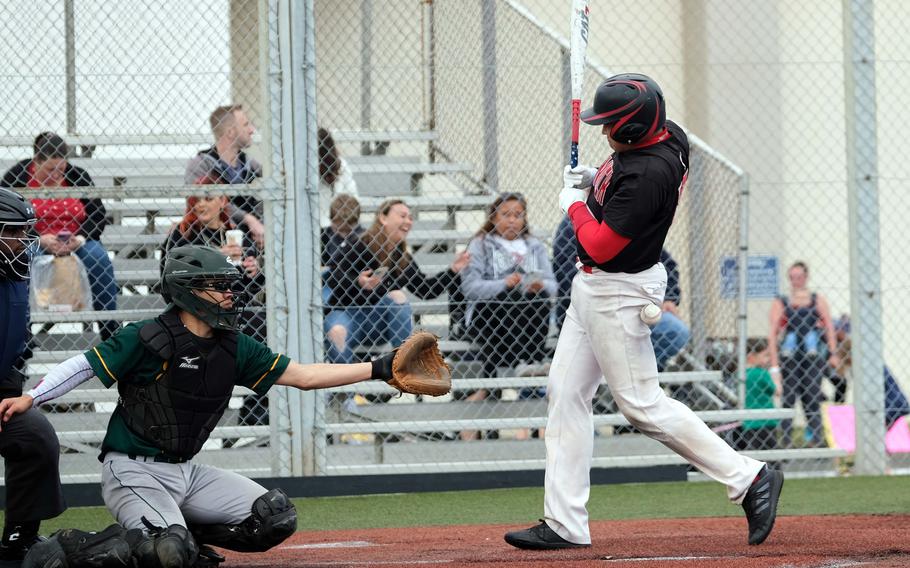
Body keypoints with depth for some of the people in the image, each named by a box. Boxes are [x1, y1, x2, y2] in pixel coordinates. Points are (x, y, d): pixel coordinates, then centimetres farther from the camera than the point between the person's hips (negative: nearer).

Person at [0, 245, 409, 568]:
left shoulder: (234, 349, 4)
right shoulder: (148, 339, -15)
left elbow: (302, 376, 5)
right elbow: (84, 366, -12)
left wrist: (377, 370, -1)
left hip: (187, 473, 7)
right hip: (134, 473, -7)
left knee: (276, 519, -1)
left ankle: (177, 532, 9)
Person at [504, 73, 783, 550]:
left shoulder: (647, 175, -29)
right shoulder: (666, 135, 0)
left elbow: (600, 246, -26)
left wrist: (575, 204, -8)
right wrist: (595, 180, 7)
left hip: (619, 292, -11)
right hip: (591, 287, 11)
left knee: (642, 404, -5)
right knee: (565, 395, 9)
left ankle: (749, 479, 2)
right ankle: (564, 524, 11)